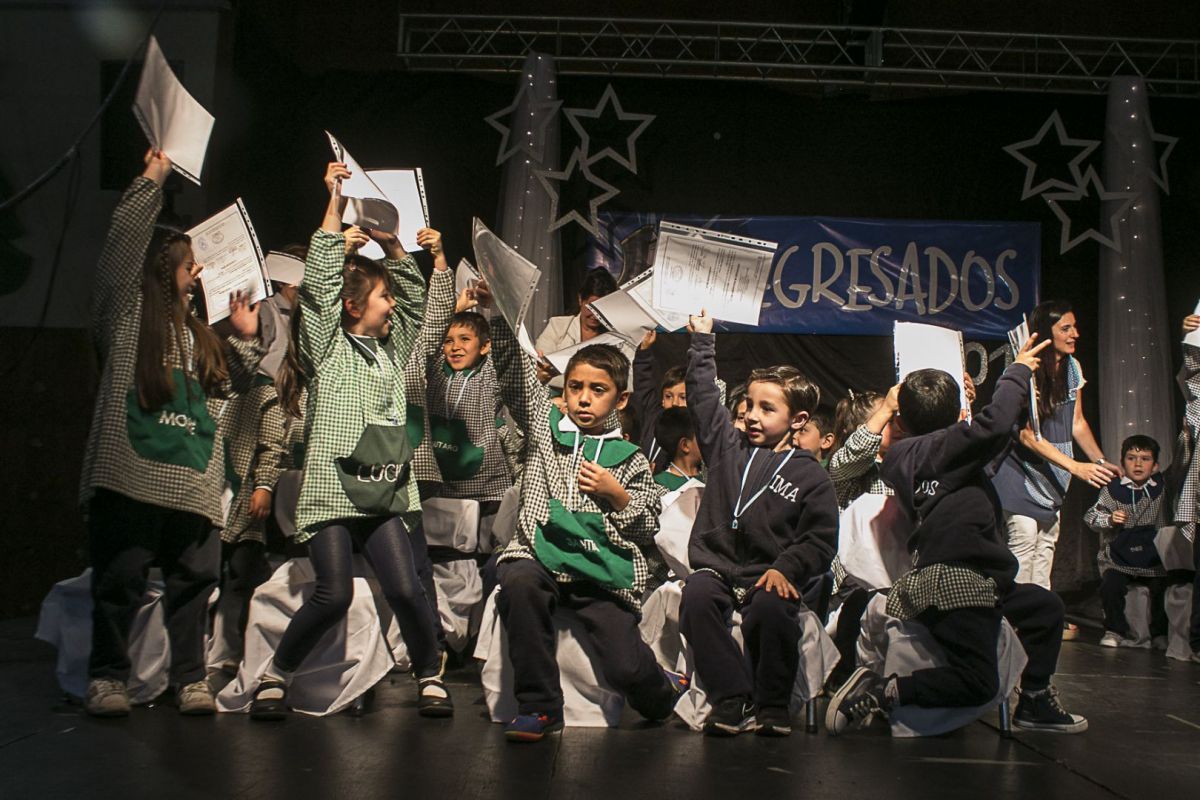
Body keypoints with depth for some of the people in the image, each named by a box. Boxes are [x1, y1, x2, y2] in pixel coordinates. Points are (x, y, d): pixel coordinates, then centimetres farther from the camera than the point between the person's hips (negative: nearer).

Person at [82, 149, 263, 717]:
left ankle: (190, 678, 11)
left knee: (194, 577, 3)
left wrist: (245, 337, 18)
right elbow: (124, 240, -4)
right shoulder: (126, 311, 7)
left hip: (192, 475, 6)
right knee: (120, 576, -2)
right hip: (131, 468, -5)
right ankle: (107, 677, 9)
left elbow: (228, 384, 27)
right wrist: (152, 179, 0)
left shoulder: (197, 333, 25)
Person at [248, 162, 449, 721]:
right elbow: (321, 277, -4)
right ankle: (276, 676, 8)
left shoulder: (391, 346, 19)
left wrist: (388, 242, 17)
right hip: (331, 491, -4)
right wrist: (335, 202, 0)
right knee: (334, 594, -13)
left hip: (387, 492, 4)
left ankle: (430, 676, 9)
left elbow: (414, 292, 27)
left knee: (405, 589, -9)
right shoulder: (327, 345, 5)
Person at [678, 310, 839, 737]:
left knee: (772, 610, -35)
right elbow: (703, 397, 21)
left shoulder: (809, 475, 8)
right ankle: (732, 700, -26)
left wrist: (785, 568, -14)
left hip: (768, 576, -2)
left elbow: (820, 539, 3)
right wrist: (703, 341, 23)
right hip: (716, 567, 2)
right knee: (696, 598, -32)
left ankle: (771, 705, -13)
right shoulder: (728, 447, 17)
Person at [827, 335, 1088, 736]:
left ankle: (1035, 701, 31)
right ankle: (882, 691, -10)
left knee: (1045, 606, 25)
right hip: (956, 583, -10)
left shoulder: (897, 457, 11)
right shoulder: (950, 444, -9)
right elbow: (993, 425, -25)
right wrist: (1017, 372, -9)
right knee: (978, 685, -9)